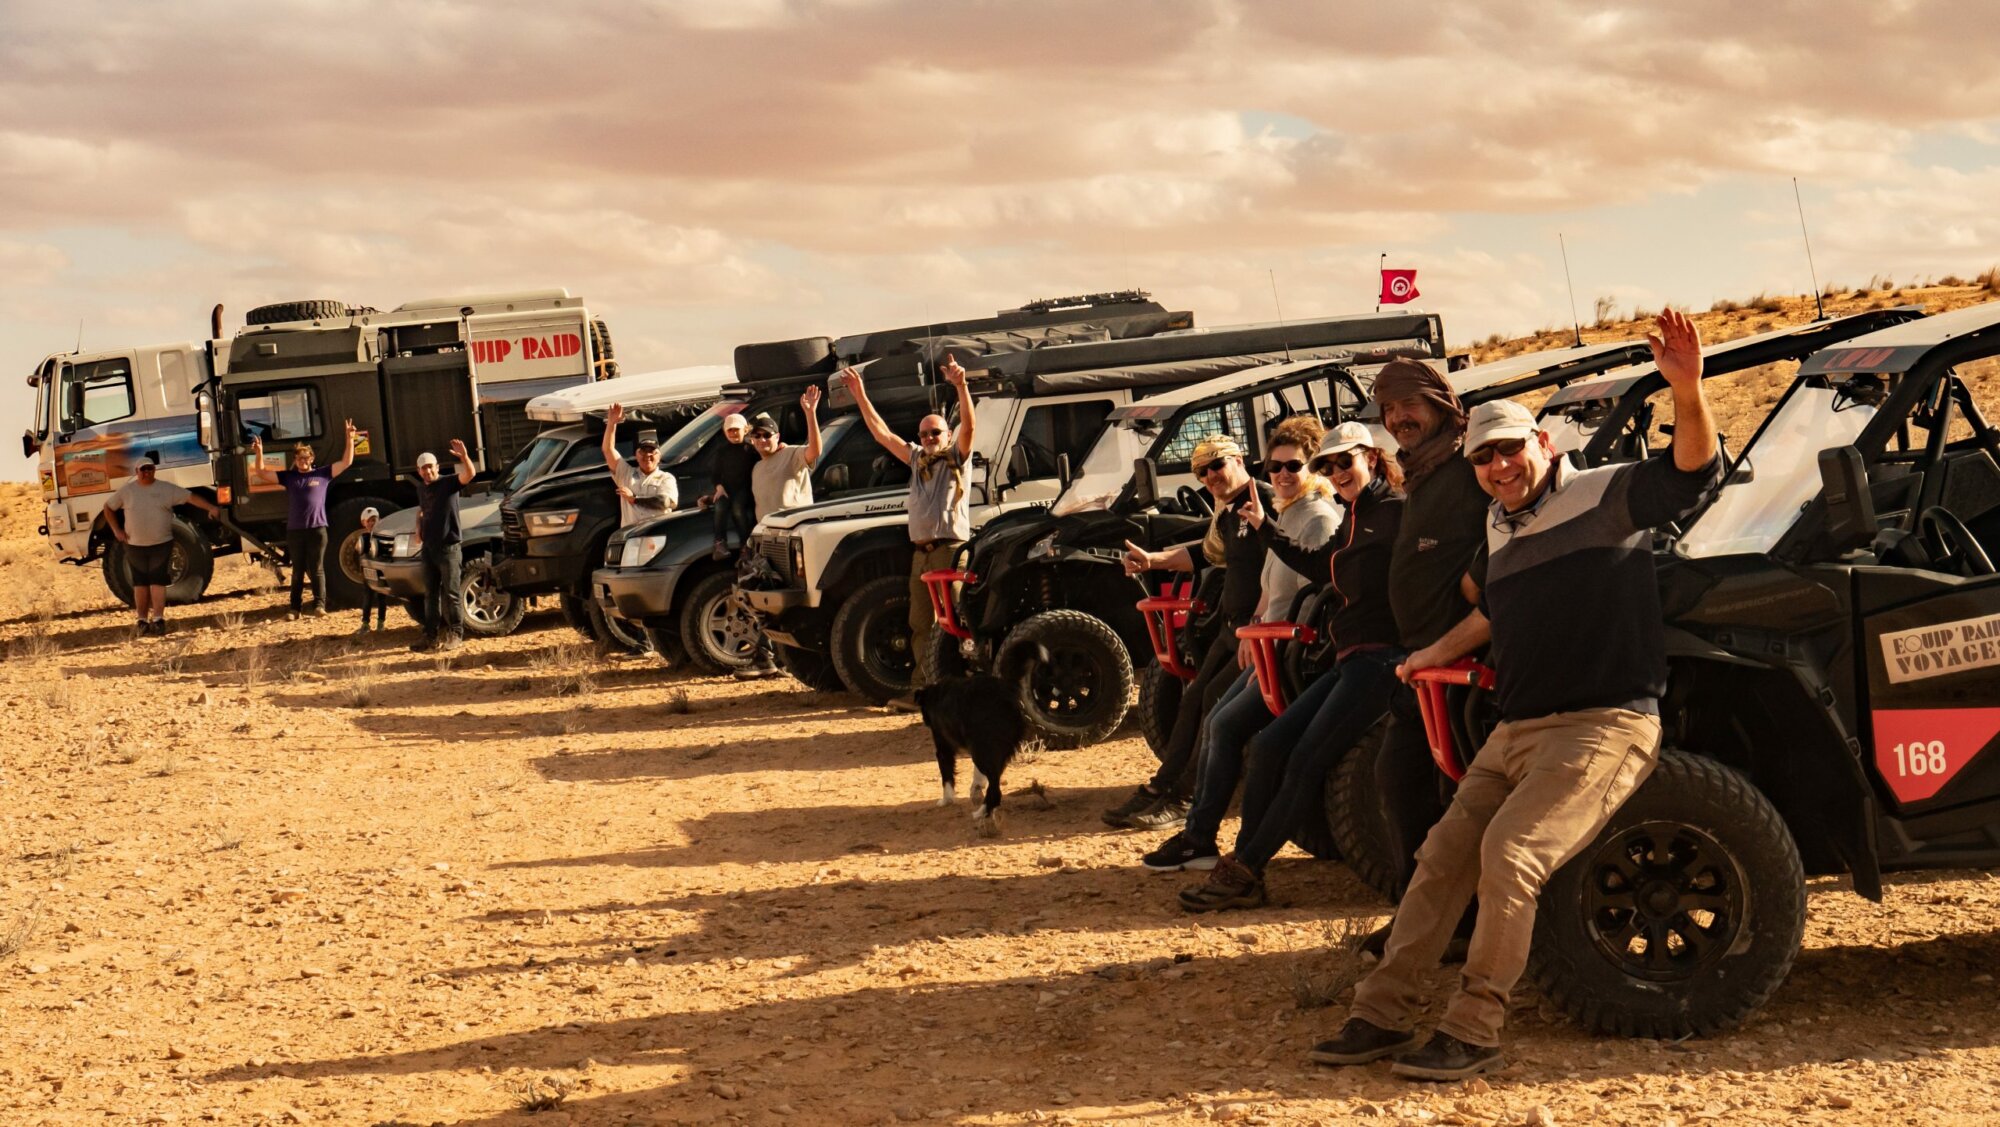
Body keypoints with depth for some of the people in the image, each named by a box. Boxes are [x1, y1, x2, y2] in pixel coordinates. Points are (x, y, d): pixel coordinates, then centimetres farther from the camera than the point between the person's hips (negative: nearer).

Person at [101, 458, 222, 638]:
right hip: (135, 546, 2)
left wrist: (211, 508, -18)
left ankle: (158, 620, -4)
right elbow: (108, 508, 14)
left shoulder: (167, 489, 0)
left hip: (161, 544, -2)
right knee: (140, 584, 8)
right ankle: (143, 621, 16)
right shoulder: (127, 491, 4)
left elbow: (191, 498, -6)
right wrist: (116, 530, 5)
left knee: (157, 582, -5)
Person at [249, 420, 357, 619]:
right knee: (297, 571, 9)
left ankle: (319, 605, -2)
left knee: (316, 569, -3)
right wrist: (259, 453, -4)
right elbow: (262, 473, 10)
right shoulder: (288, 477, 11)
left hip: (317, 529, -3)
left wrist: (350, 440, -5)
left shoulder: (323, 474, 6)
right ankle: (295, 607, 13)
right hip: (294, 530, 3)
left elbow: (346, 462, 3)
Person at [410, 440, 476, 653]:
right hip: (428, 547, 7)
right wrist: (419, 532, 15)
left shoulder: (448, 484, -8)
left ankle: (453, 635, 3)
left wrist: (464, 457, -45)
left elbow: (469, 475, -27)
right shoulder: (421, 488, 12)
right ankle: (431, 635, 14)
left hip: (448, 546, -7)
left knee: (450, 593, -3)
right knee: (430, 594, 9)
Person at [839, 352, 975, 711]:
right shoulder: (916, 459, 19)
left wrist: (961, 386, -28)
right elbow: (882, 433, 19)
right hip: (921, 552, 7)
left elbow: (968, 425, -14)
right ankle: (922, 689, 9)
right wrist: (860, 395, 14)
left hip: (951, 549, -7)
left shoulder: (957, 458, 3)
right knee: (921, 626, 7)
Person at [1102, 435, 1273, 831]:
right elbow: (1208, 553, 34)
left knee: (1216, 698, -13)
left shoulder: (1268, 502, -16)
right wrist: (1153, 560, 26)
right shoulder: (1227, 513, 15)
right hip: (1233, 625, 10)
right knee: (1194, 697, 6)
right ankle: (1161, 786, 10)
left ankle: (1182, 797, -8)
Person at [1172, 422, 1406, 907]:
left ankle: (1245, 872, -7)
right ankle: (1242, 862, 4)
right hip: (1349, 661, 10)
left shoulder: (1396, 511, -8)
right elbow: (1318, 565, 35)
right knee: (1269, 747, 3)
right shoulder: (1356, 521, 21)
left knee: (1306, 761, -12)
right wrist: (1265, 527, 35)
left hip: (1380, 657, -10)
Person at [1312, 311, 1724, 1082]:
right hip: (1518, 729, 9)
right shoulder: (1500, 526, 17)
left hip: (1605, 723, -9)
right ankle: (1383, 1014, 11)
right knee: (1444, 854, 5)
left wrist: (1688, 392, -41)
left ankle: (1473, 1034, -16)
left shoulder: (1602, 496, -8)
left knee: (1510, 851, -23)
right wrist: (1446, 649, 32)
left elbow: (1693, 472, -25)